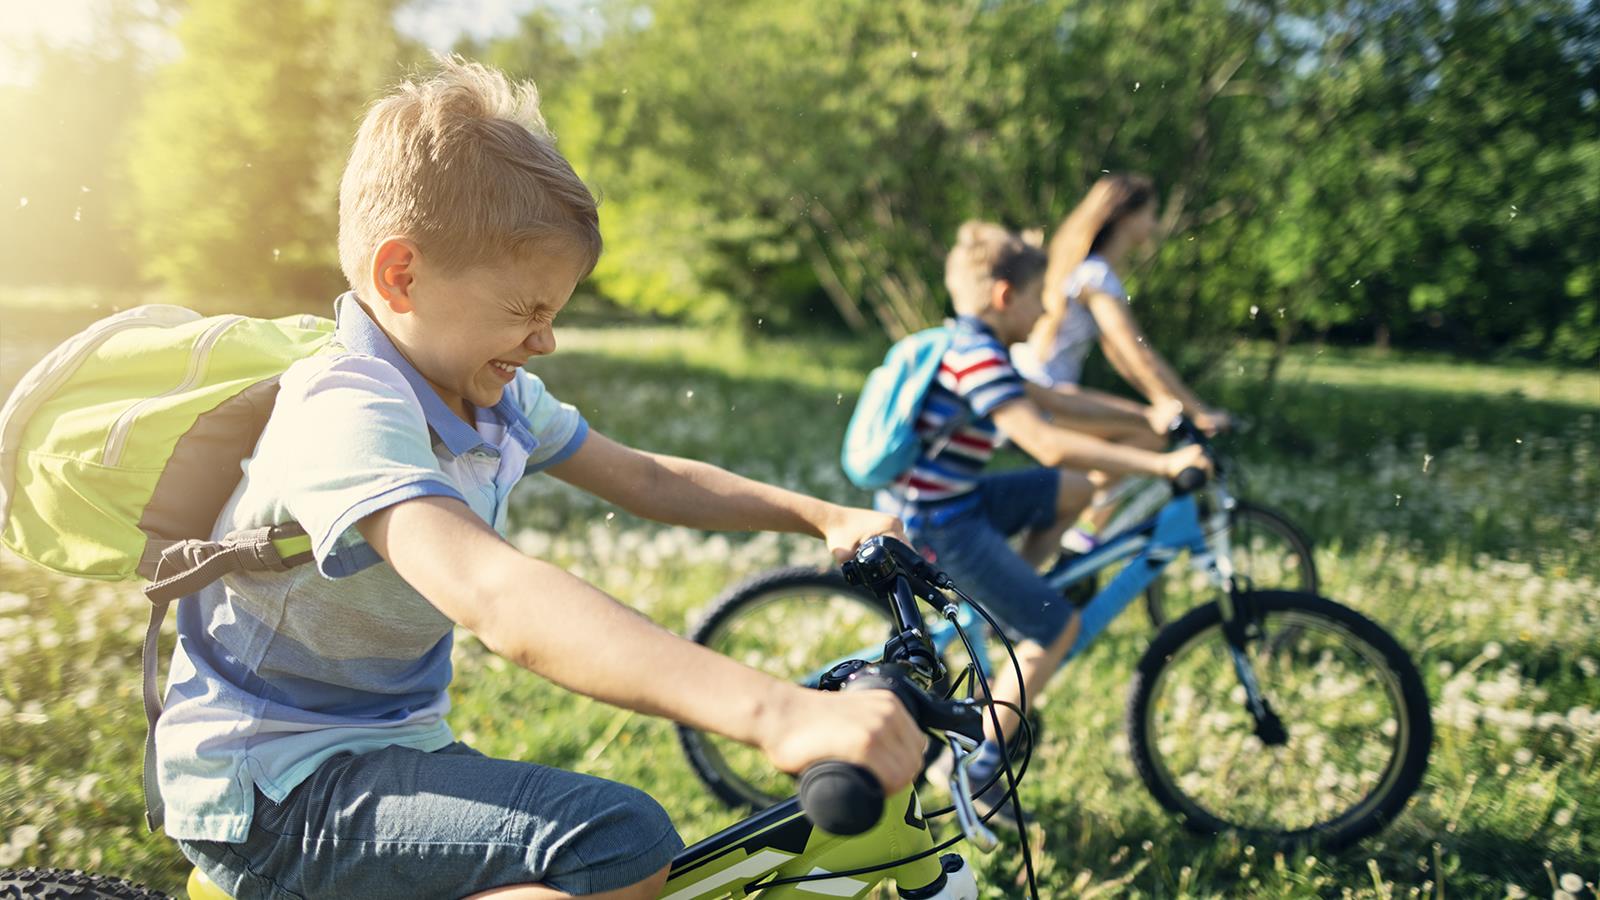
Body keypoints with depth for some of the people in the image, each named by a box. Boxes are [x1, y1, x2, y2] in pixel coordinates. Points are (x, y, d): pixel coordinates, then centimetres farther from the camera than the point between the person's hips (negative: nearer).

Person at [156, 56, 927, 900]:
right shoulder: (348, 416, -27)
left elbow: (649, 479, 14)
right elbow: (497, 596, -44)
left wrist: (824, 516, 2)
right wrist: (776, 712, -54)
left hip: (389, 745, 9)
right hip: (272, 783, -9)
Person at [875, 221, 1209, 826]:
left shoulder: (970, 346, 10)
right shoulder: (978, 356, -21)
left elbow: (1055, 401, 18)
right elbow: (1050, 444, -31)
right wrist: (1160, 464, -27)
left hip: (947, 502, 10)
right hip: (937, 526, -10)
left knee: (1074, 492, 16)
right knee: (1061, 628, -3)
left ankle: (1006, 602, 18)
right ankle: (978, 768, 4)